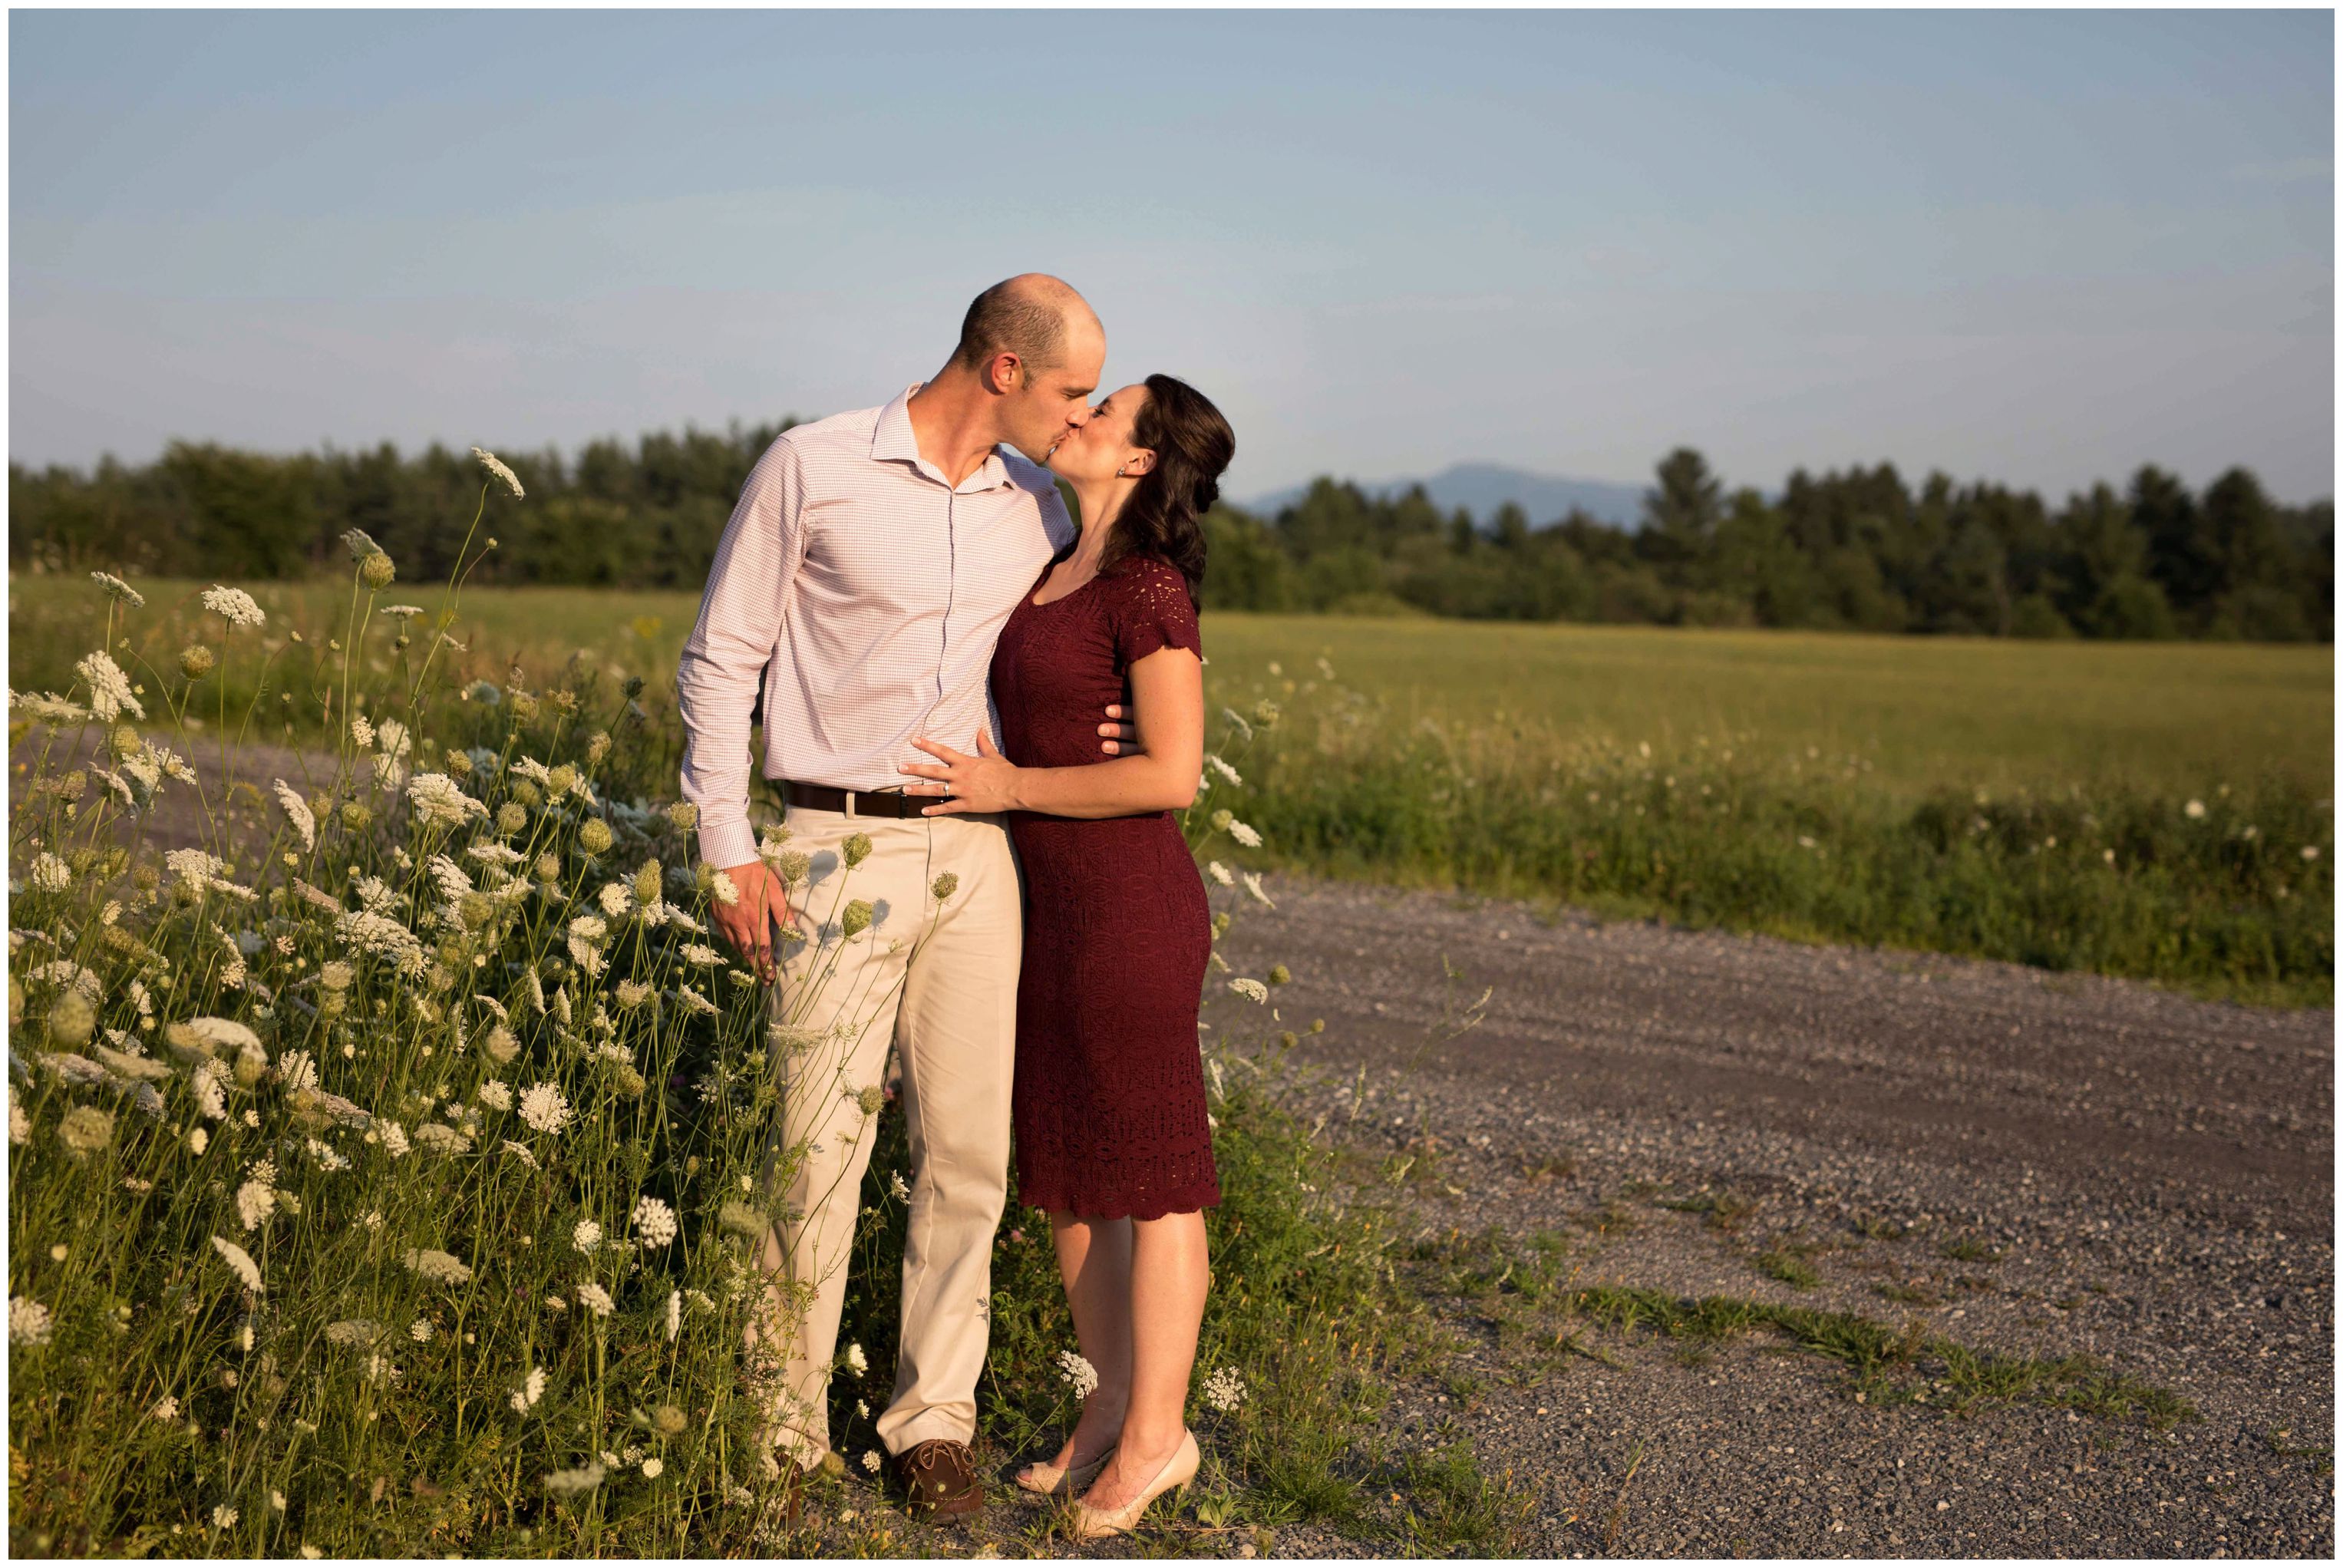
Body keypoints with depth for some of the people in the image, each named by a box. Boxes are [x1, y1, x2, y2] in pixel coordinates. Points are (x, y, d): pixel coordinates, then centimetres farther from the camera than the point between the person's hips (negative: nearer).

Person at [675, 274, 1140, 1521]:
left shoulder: (1037, 508, 10)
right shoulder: (811, 469, -5)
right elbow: (721, 662, -2)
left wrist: (1082, 740, 1)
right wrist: (727, 849, -8)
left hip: (974, 852, 5)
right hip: (838, 851, -4)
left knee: (970, 1146, 5)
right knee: (819, 1146, -3)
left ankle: (934, 1418, 19)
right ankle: (785, 1427, 13)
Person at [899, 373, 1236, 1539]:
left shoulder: (1149, 590, -14)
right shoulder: (1055, 575, 12)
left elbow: (1171, 774, -19)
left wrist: (1013, 788, -14)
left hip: (1127, 906, -9)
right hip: (1045, 905, 9)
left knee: (1147, 1173, 3)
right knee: (1059, 1168, 14)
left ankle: (1155, 1434, 15)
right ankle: (1115, 1403, 27)